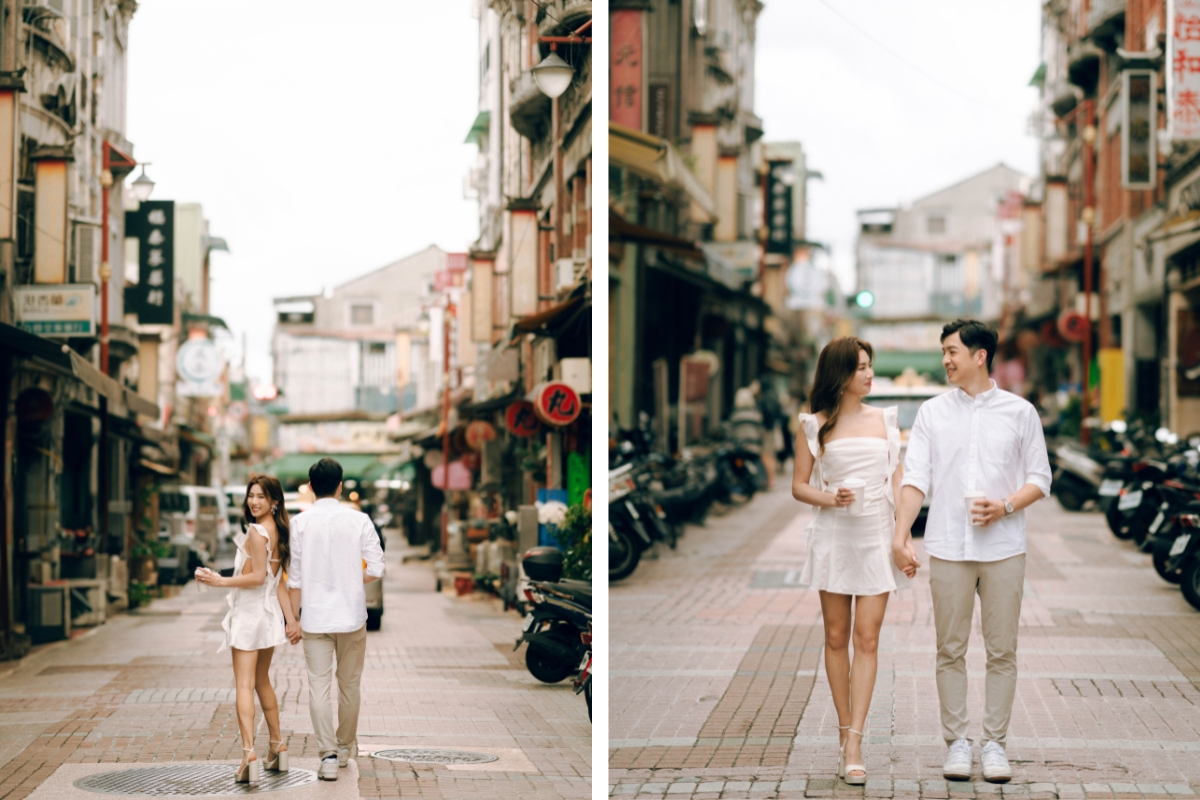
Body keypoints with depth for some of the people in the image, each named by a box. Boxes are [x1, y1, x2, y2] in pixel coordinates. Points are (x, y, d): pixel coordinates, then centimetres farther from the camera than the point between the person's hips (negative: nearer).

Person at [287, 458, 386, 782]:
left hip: (315, 617, -1)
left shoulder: (301, 523, -3)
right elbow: (376, 569, -8)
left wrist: (293, 619, 7)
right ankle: (345, 747, 29)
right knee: (349, 685, 15)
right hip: (351, 615, 1)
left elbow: (295, 576, -1)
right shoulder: (359, 520, -5)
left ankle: (329, 755, -8)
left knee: (318, 686, 1)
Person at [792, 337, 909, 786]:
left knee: (867, 638, -6)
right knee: (836, 637, 6)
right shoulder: (814, 426, 3)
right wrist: (829, 499, -16)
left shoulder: (884, 420, 9)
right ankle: (845, 729, 18)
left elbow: (897, 480, 9)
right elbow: (799, 486, 4)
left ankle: (853, 745, -9)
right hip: (833, 536, -1)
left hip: (877, 535, 1)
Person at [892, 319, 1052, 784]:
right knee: (950, 650, 3)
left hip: (1004, 549, -1)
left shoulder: (1019, 413, 4)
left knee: (1001, 651, 2)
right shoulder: (932, 414, 7)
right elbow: (915, 479, 1)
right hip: (948, 549, 1)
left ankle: (994, 743, 11)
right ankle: (956, 742, 12)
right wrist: (900, 536, -10)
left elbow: (1040, 479, 6)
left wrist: (1006, 506, -13)